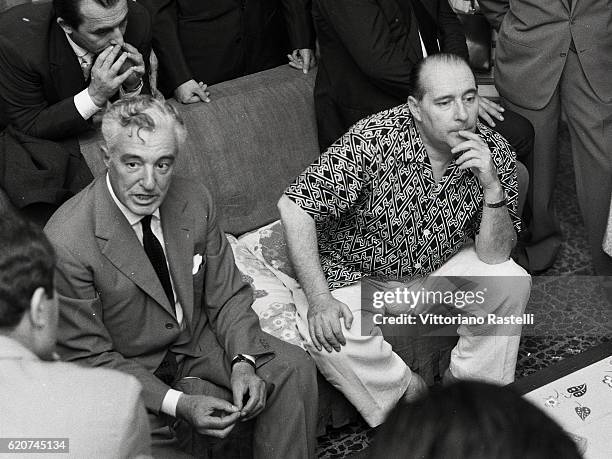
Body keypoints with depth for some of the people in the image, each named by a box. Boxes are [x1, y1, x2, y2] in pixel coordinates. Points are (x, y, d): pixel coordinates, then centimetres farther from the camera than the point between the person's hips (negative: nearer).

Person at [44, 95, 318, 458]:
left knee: (294, 368, -10)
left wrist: (243, 362, -20)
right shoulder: (65, 243, -27)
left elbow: (228, 295, -1)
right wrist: (177, 404, -28)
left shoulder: (195, 201, -12)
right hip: (127, 366, -4)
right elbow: (90, 357, -19)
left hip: (198, 340, 5)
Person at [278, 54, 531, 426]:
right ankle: (412, 394, -3)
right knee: (327, 332, -30)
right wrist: (319, 299, -32)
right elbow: (294, 206, -26)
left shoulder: (496, 153, -15)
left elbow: (493, 257, -13)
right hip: (359, 276, -3)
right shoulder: (374, 140, -29)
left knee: (513, 282, -18)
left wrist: (493, 187, -31)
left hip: (440, 270, 4)